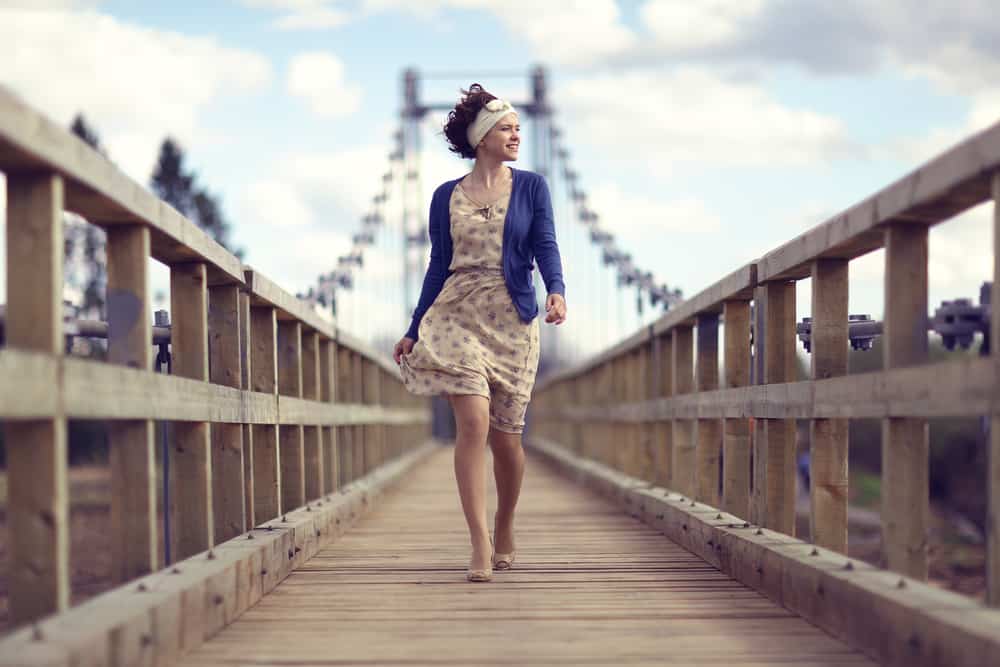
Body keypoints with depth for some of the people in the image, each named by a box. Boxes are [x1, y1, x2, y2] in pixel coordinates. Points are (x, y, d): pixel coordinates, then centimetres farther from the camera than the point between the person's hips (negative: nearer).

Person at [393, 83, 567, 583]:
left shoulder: (531, 187, 6)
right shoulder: (446, 197, 8)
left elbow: (545, 247, -3)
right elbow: (438, 265, 12)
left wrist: (556, 291, -23)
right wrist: (414, 331, 11)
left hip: (512, 320, 0)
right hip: (457, 315, 0)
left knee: (505, 434, 4)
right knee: (473, 422, -15)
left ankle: (504, 532, 28)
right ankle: (480, 545, -14)